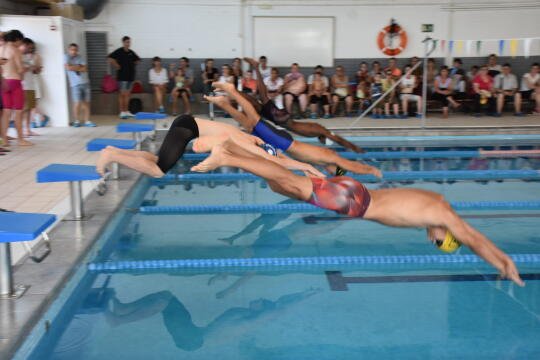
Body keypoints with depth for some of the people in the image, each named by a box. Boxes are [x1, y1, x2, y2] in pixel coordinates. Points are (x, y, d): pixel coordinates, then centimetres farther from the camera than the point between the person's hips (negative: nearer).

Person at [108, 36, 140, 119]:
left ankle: (126, 111, 18)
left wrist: (133, 65, 13)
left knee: (128, 94, 11)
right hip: (122, 76, -6)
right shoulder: (119, 51, -8)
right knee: (122, 94, -3)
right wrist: (117, 66, -16)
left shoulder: (131, 52, 10)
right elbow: (110, 59, -21)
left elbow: (137, 60, 26)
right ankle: (122, 112, 1)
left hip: (131, 76, 6)